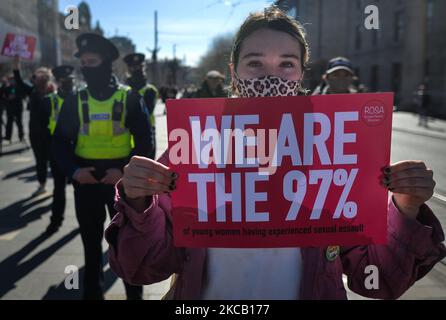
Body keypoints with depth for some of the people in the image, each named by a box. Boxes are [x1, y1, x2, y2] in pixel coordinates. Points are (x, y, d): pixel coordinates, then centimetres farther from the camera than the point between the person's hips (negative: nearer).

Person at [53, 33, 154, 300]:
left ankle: (135, 293, 28)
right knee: (92, 242, 14)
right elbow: (60, 142, 5)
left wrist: (126, 170, -18)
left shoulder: (130, 98, -5)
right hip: (86, 181, 2)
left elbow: (145, 141, -5)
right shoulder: (75, 101, 2)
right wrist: (73, 170, -12)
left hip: (122, 179, -2)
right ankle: (93, 293, 32)